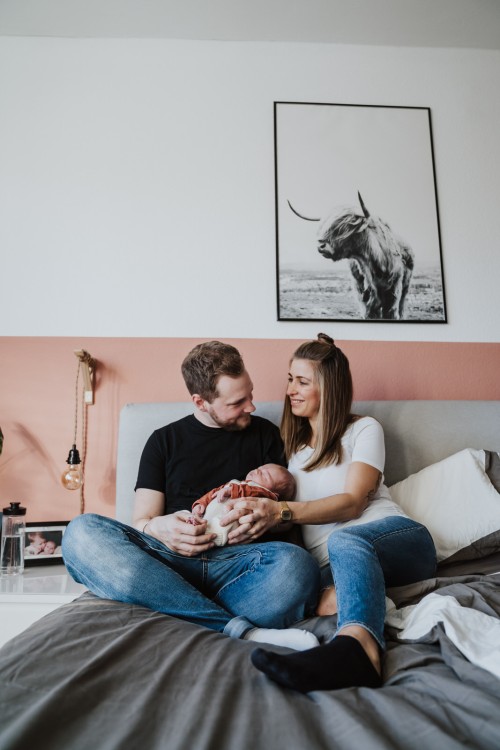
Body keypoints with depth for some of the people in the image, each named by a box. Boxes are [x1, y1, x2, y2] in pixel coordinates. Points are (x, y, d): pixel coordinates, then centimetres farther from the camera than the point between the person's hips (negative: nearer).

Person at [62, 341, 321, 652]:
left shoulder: (264, 433, 17)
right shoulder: (165, 440, 16)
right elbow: (142, 520, 11)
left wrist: (269, 510, -11)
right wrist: (157, 528, -14)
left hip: (238, 559, -1)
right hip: (171, 560, 2)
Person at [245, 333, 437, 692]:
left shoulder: (363, 429, 8)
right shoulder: (293, 446, 22)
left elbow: (351, 502, -6)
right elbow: (287, 515, 16)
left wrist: (281, 511, -19)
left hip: (395, 537, -3)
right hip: (332, 565, 4)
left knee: (344, 541, -40)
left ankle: (357, 648, -59)